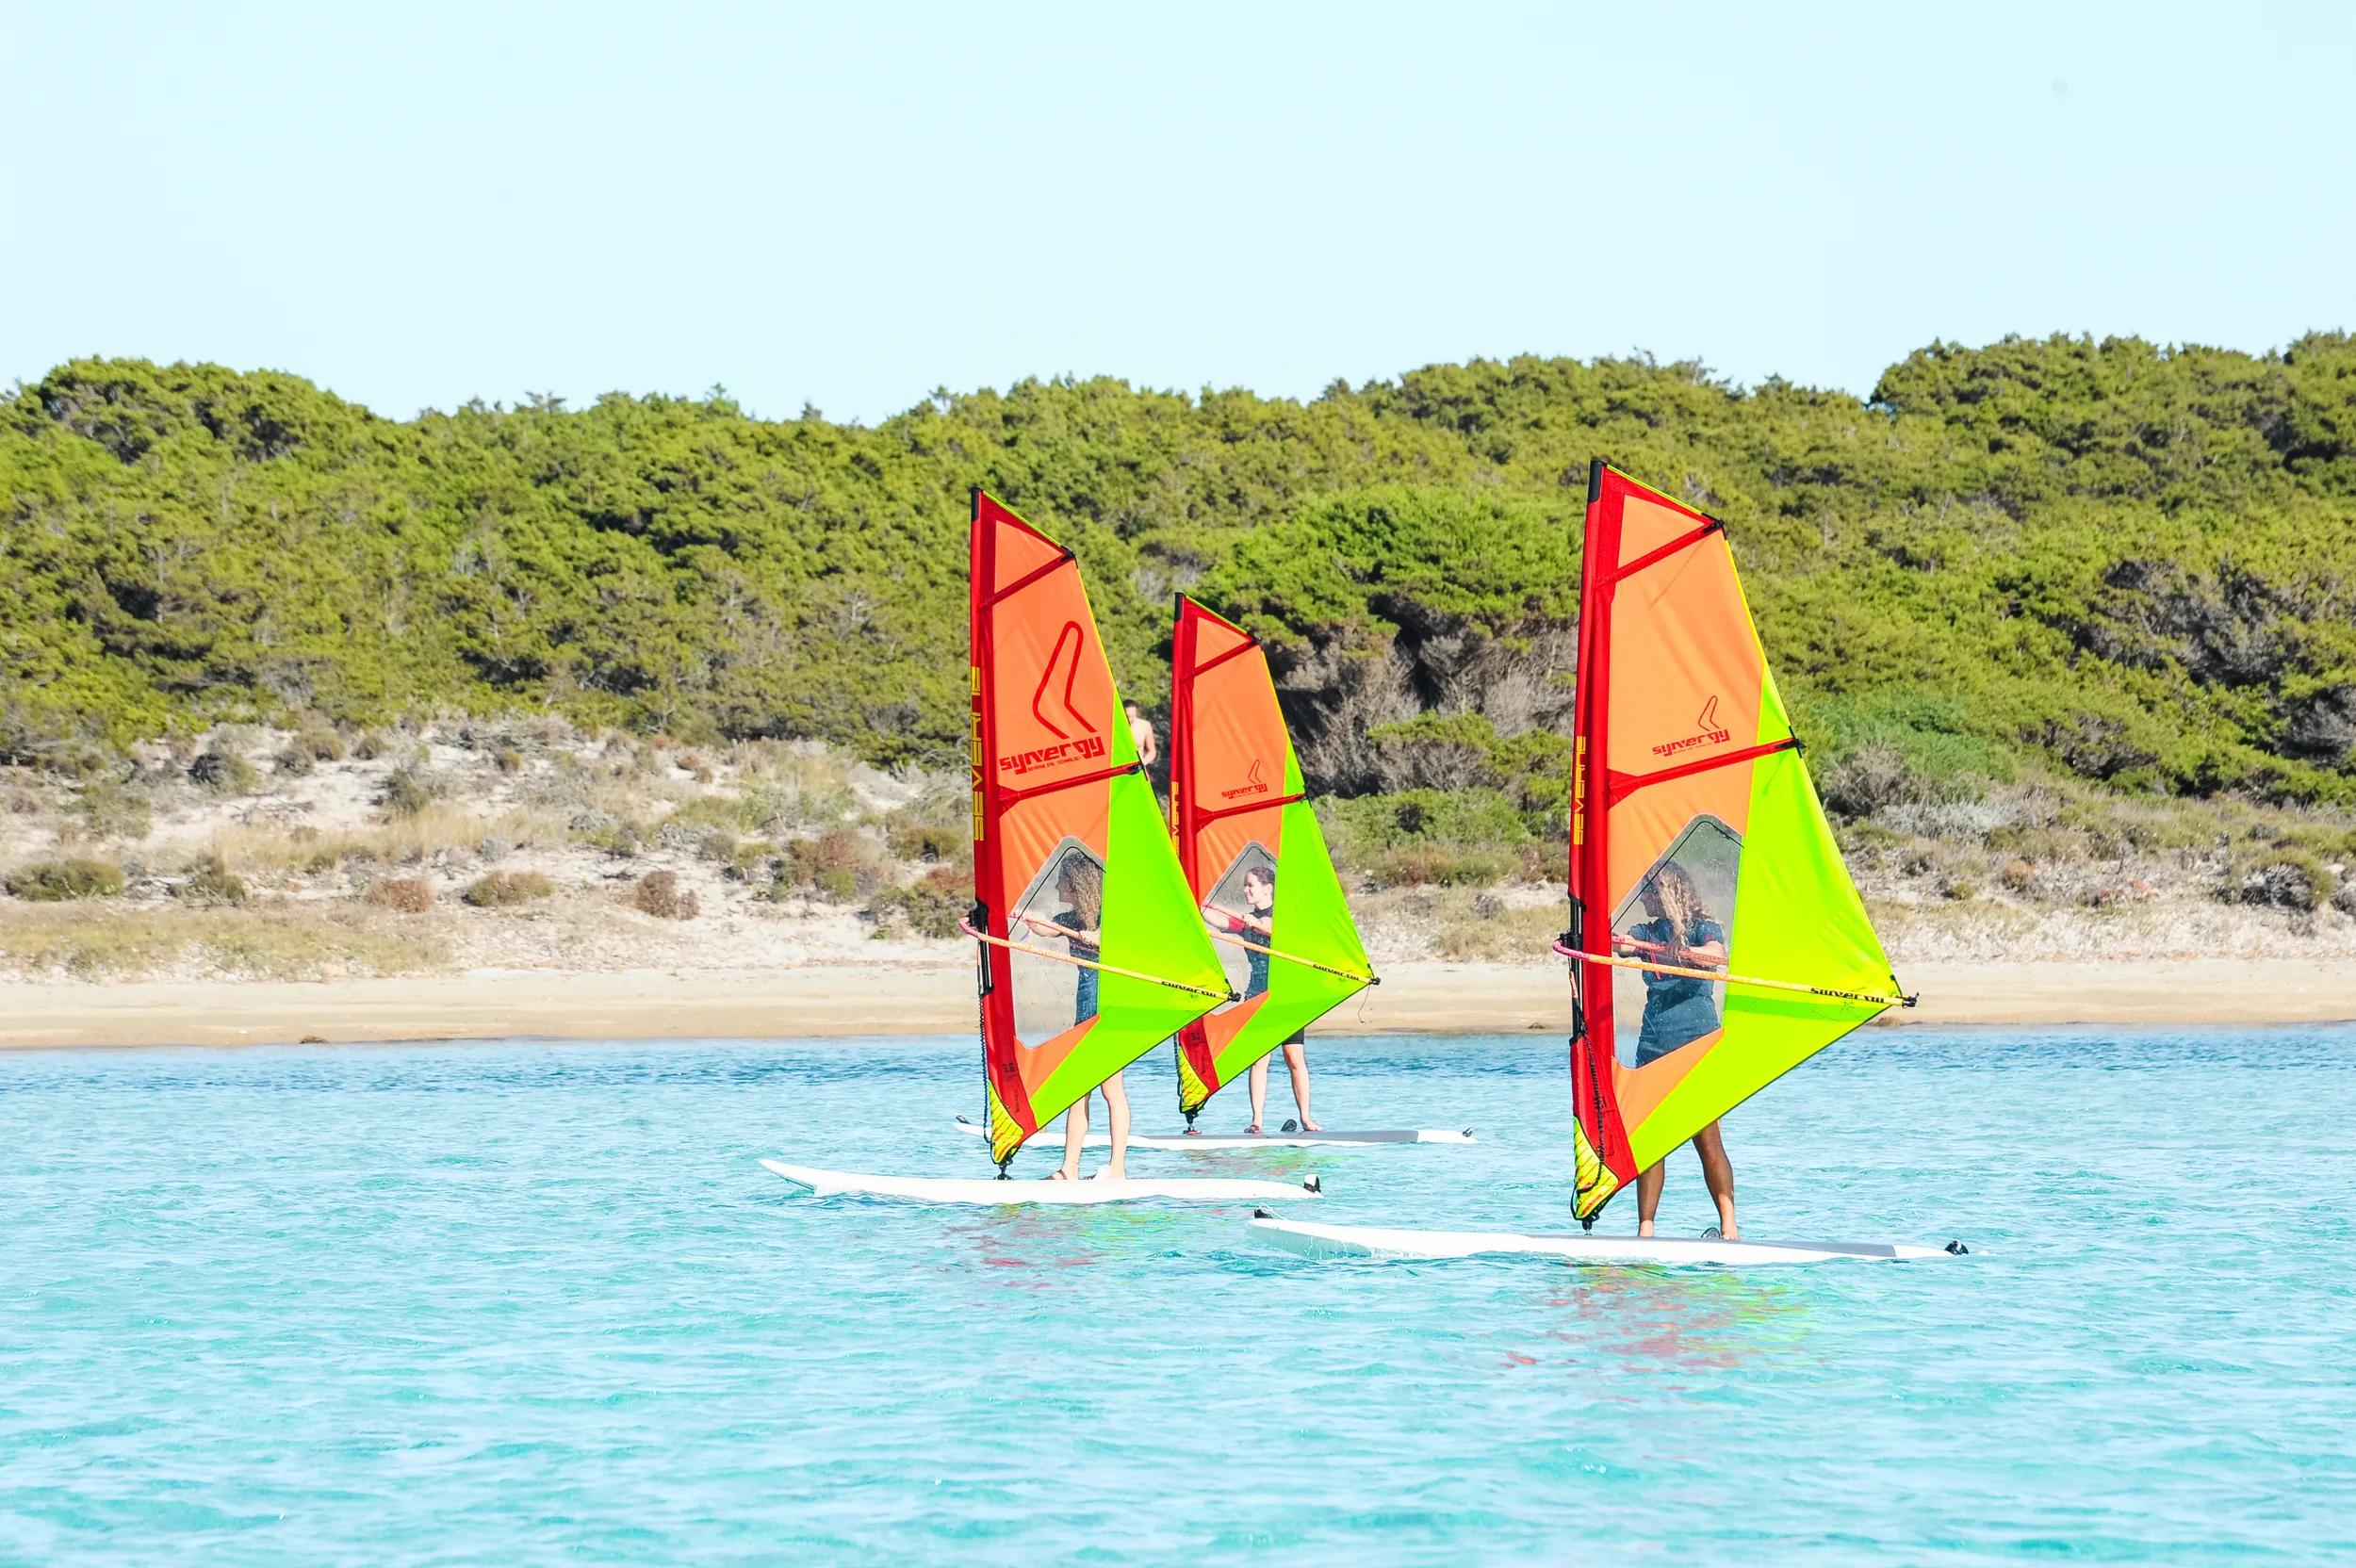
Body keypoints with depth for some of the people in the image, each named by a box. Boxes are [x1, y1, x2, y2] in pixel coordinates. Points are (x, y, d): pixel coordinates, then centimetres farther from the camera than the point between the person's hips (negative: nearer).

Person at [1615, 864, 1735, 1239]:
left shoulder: (1704, 928, 2)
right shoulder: (1648, 932, 17)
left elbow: (1719, 956, -19)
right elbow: (1619, 945, -2)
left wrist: (1684, 952, -37)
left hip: (1696, 1043, -5)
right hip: (1653, 1045, 5)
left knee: (1706, 1139, -7)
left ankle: (1729, 1226, -4)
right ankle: (1645, 1228, -2)